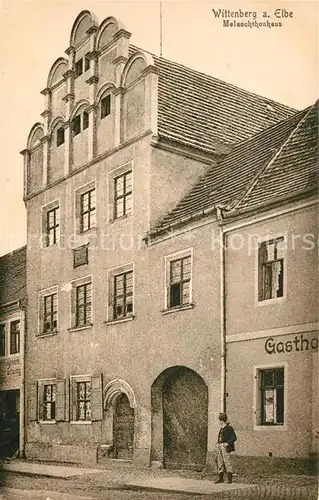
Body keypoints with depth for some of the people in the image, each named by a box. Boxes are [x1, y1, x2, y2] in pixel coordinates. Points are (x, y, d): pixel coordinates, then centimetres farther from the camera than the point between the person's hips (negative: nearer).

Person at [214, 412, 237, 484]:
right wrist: (218, 443, 16)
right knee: (220, 462, 9)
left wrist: (227, 443, -19)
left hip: (225, 447, -9)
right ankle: (220, 478, 14)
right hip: (220, 446, 9)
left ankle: (229, 479, -3)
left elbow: (234, 438, -12)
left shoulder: (229, 428, -8)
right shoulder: (221, 428, 17)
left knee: (227, 462, -7)